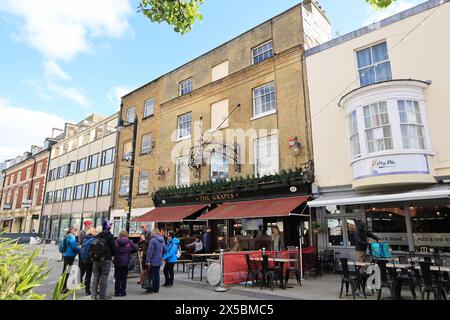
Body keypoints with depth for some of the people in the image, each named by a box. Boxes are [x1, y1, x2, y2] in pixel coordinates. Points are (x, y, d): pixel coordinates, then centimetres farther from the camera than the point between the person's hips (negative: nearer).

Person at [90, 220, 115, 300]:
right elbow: (113, 247, -11)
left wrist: (94, 256, 18)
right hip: (106, 259, -5)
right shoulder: (110, 236, -12)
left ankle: (93, 294, 16)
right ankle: (102, 295, 4)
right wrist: (112, 254, 8)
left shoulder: (97, 235, 5)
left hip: (96, 259, 5)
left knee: (96, 277, 13)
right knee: (104, 277, 1)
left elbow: (93, 246, 8)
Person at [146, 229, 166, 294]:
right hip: (159, 260, 7)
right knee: (157, 274, 13)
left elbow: (150, 251, -18)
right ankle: (157, 289, 19)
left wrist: (148, 261, -16)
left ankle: (152, 289, 9)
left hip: (153, 260, -7)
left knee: (152, 274, 4)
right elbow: (164, 250, 14)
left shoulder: (153, 240, -15)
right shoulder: (162, 240, 7)